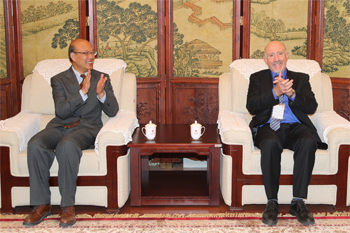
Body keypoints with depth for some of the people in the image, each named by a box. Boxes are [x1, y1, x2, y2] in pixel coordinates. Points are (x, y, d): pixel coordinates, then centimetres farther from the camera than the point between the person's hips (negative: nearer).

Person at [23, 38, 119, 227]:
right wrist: (82, 92, -16)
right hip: (59, 127, 2)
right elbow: (61, 111, -4)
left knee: (67, 145, -36)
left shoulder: (102, 78, 14)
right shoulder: (59, 80, 12)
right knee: (35, 145, -29)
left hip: (86, 128, -2)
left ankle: (68, 206, -28)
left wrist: (101, 93, -16)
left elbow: (112, 111, 4)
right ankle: (42, 204, -19)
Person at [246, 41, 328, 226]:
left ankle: (298, 202, -26)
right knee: (270, 143, -37)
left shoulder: (301, 78, 21)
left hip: (294, 127, 1)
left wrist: (292, 93, -11)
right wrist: (275, 92, -12)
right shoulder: (257, 78, 18)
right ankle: (272, 203, -27)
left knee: (308, 141, -33)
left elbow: (311, 107, 6)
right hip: (268, 127, -1)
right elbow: (251, 106, 1)